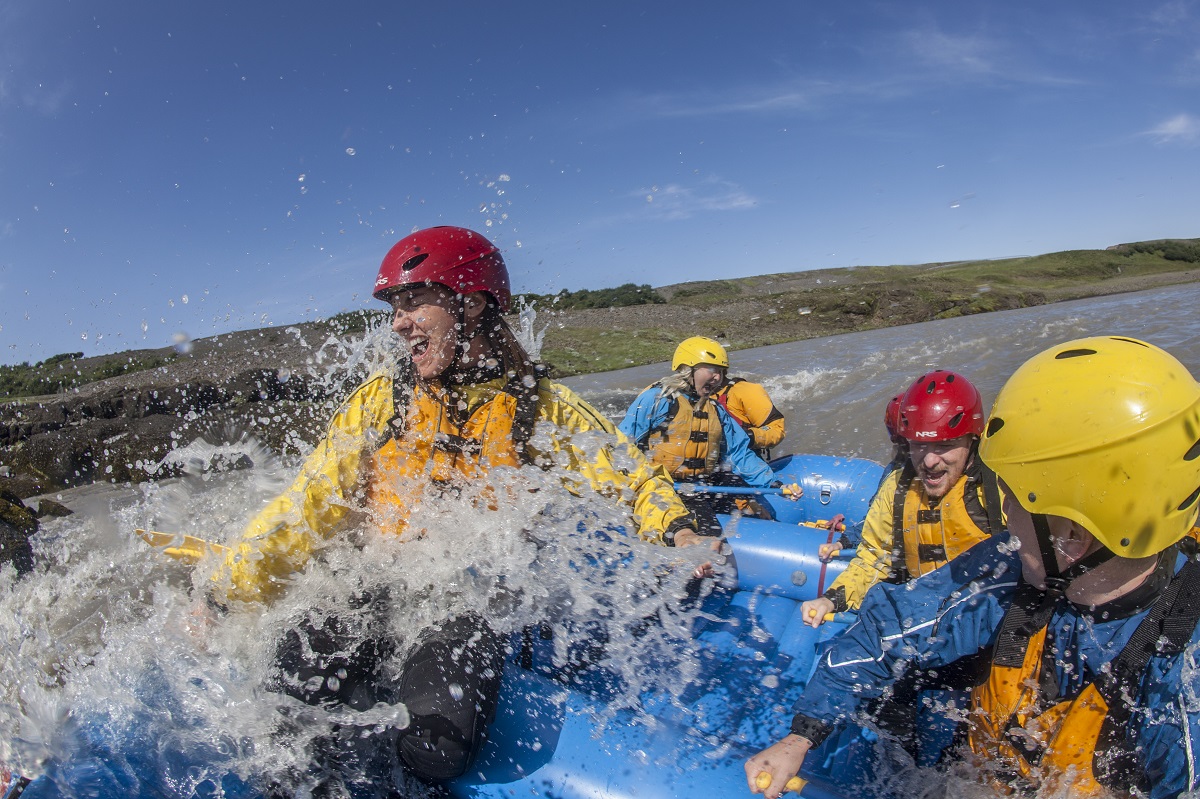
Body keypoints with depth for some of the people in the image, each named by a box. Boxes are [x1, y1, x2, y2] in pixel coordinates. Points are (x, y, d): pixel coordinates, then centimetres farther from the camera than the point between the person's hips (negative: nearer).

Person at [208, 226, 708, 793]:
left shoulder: (540, 406, 1)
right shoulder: (380, 401, 6)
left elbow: (633, 478, 5)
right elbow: (308, 507, 7)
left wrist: (679, 532, -14)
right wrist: (222, 601, 2)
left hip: (487, 602, -2)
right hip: (386, 593, 3)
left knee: (434, 749, -29)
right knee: (296, 670, -27)